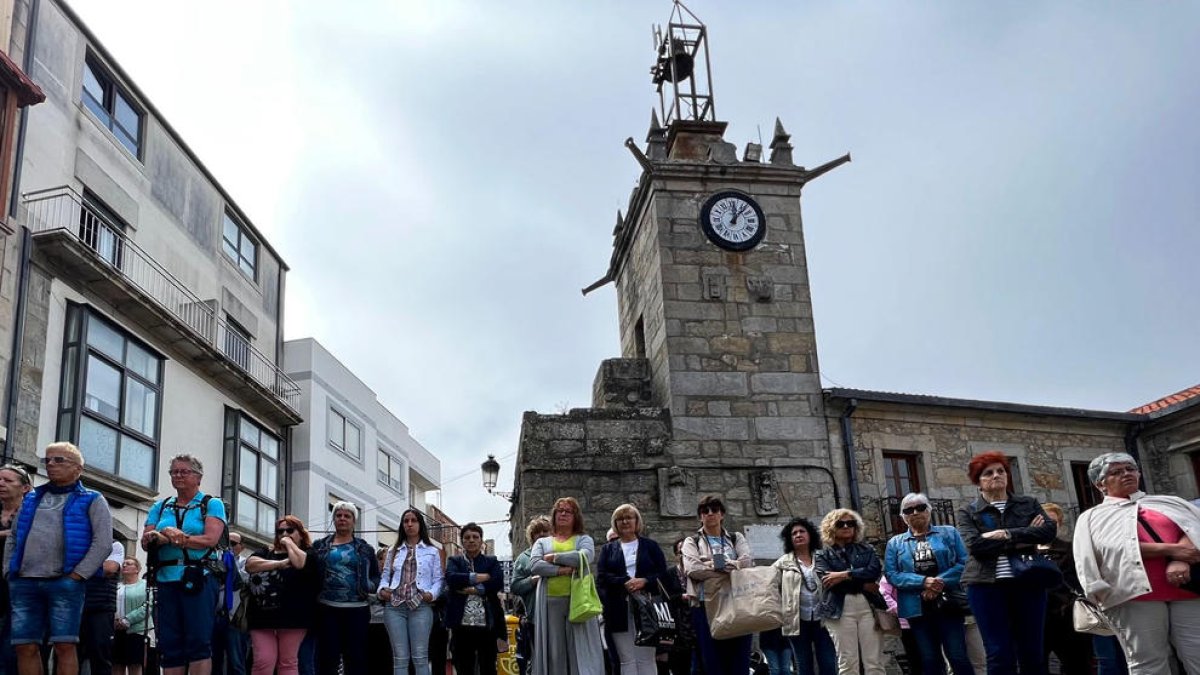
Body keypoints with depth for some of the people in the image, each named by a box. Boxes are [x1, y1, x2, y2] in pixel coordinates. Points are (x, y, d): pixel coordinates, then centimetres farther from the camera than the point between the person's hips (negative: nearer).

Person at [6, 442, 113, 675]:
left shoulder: (91, 501, 6)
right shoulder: (32, 499, 21)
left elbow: (103, 543, -4)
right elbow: (12, 539, 23)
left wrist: (76, 576, -11)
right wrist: (9, 572, 9)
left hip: (65, 583, -4)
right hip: (24, 583, 5)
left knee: (64, 646, -8)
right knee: (25, 647, 1)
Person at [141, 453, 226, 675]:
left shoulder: (211, 504, 5)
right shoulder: (160, 507, 19)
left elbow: (210, 539, -9)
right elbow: (145, 541, 6)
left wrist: (176, 537, -12)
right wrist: (164, 538, -16)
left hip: (199, 579, -4)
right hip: (166, 580, 5)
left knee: (199, 642, -9)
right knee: (170, 645, 3)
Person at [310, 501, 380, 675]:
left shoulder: (364, 548, 10)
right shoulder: (320, 546, 10)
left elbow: (376, 575, 13)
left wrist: (371, 586, -6)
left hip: (356, 609, 0)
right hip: (327, 609, 0)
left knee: (356, 658, 1)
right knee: (327, 657, 1)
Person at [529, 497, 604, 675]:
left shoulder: (584, 540, 13)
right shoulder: (542, 542, 18)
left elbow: (584, 558, -10)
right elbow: (536, 566, -1)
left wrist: (553, 557, -4)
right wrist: (563, 570, -12)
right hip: (550, 602, 2)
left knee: (580, 649, -6)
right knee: (554, 650, 1)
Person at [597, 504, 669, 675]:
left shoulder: (651, 546, 13)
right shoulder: (608, 549, 16)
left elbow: (663, 575, 4)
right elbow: (601, 577, 2)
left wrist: (644, 581, -15)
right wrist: (625, 583, -14)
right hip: (619, 610, 1)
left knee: (646, 659, -3)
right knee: (627, 660, 1)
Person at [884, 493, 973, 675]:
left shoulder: (949, 533, 10)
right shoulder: (895, 543, 12)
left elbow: (964, 563, -1)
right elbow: (891, 574, 0)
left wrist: (940, 582, -16)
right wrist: (924, 581, -15)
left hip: (948, 604, -1)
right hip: (917, 608, 2)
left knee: (958, 657, -6)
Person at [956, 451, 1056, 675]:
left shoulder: (1028, 504, 14)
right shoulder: (968, 512, 7)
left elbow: (1048, 531, -4)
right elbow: (975, 545, -11)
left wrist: (1007, 534, -14)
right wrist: (1024, 537, -10)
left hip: (1028, 583, 2)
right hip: (986, 585, -2)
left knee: (1032, 652, 5)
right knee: (1000, 655, -3)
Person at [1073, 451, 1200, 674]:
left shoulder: (1168, 503, 24)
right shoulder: (1093, 517, 14)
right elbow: (1120, 547, -3)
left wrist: (1181, 561, -14)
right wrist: (1171, 550, -10)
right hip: (1135, 593, -2)